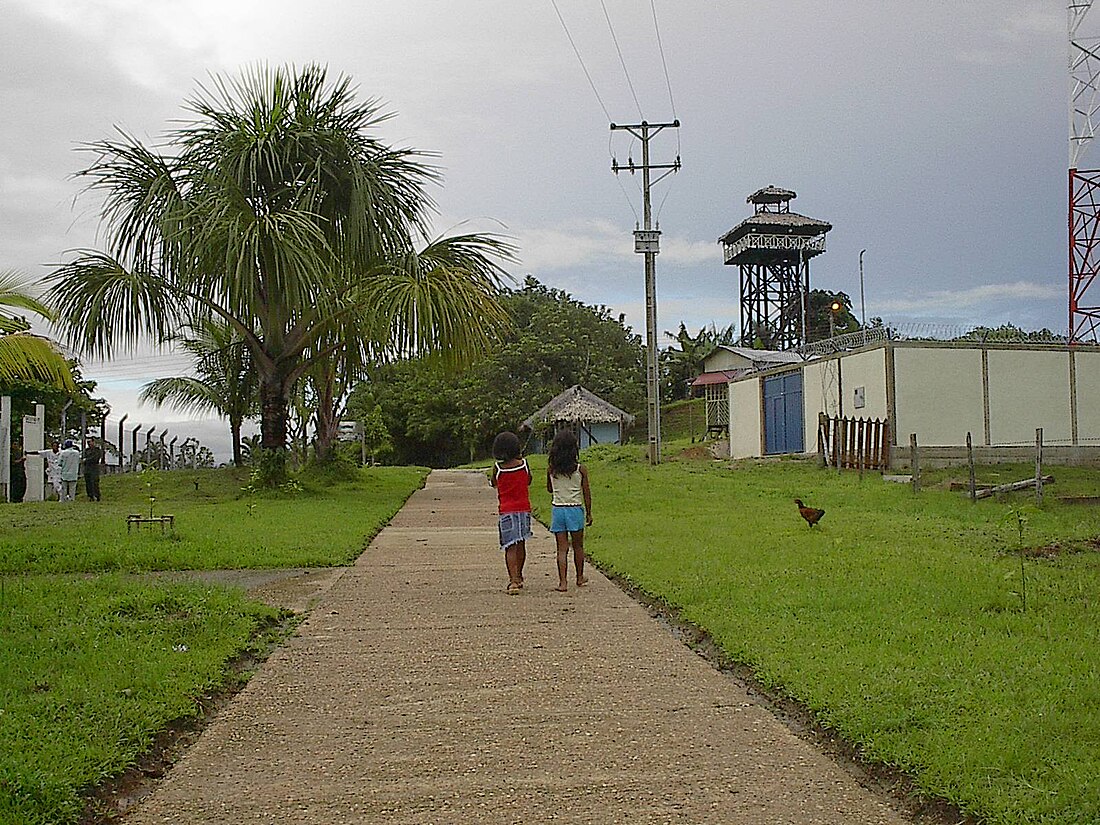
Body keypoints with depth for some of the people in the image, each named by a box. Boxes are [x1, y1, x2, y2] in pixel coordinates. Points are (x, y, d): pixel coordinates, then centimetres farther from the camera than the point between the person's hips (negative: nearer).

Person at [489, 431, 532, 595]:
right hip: (524, 508, 2)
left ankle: (514, 581, -18)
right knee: (521, 544, 17)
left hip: (506, 510, -2)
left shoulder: (498, 468, -9)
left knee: (510, 547, -4)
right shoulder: (524, 464, -5)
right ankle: (519, 577, 32)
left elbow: (493, 483, 10)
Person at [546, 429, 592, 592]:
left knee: (562, 548, 3)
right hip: (575, 509, -1)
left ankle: (563, 582, -4)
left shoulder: (551, 469, -4)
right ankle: (580, 578, 29)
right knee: (578, 546, 16)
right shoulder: (581, 469, -8)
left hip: (557, 509, 1)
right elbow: (586, 493, -2)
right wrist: (589, 513, 7)